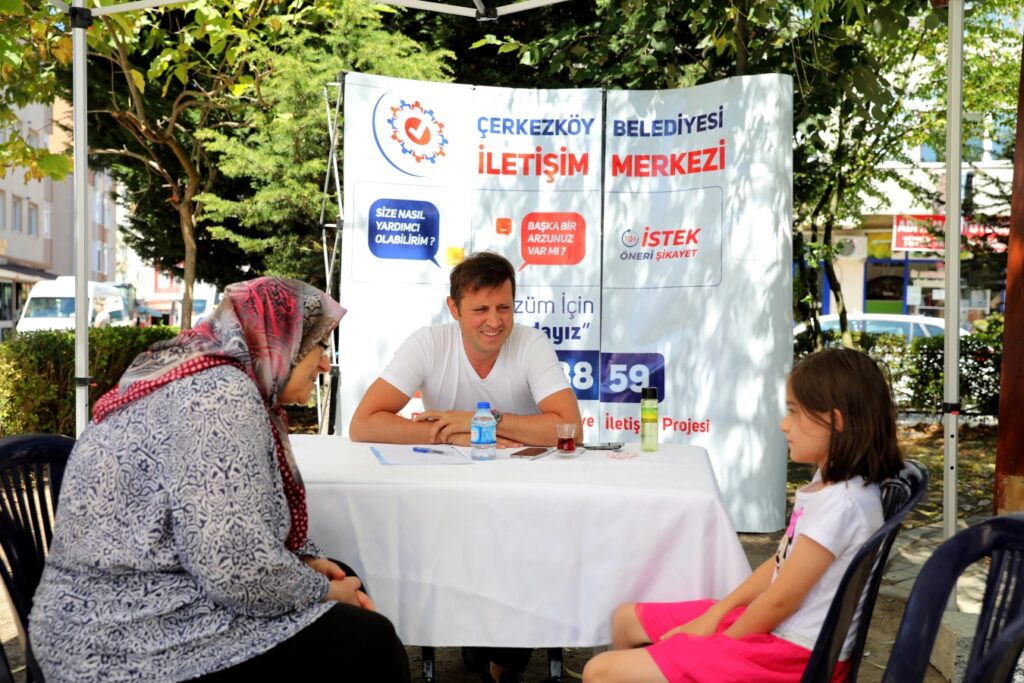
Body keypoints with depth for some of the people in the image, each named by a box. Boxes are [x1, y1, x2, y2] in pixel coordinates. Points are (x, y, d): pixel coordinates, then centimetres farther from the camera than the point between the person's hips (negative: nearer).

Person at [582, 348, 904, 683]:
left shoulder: (842, 502, -25)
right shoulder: (830, 482, 7)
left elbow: (781, 600, -20)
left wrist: (720, 642, -6)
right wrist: (713, 616, 5)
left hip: (790, 654, -10)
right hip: (773, 627, 10)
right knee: (626, 619, 18)